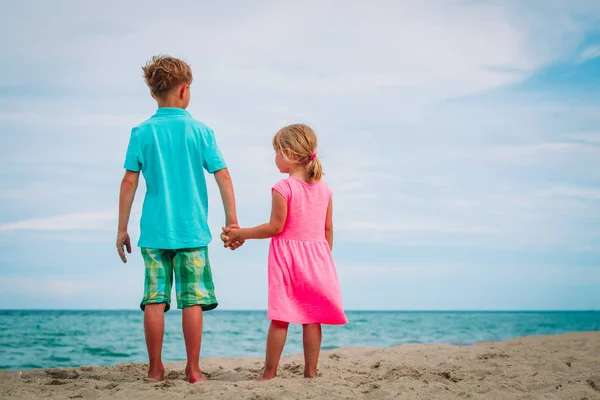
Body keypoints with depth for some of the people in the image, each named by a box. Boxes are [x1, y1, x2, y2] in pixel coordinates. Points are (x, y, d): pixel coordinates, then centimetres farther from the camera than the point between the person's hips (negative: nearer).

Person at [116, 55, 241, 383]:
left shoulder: (142, 132, 2)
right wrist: (232, 222, 5)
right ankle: (193, 369, 4)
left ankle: (155, 369, 8)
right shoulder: (200, 131, 1)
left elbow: (129, 182, -1)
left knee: (154, 299, 5)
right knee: (192, 299, 2)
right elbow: (223, 177, -2)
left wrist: (122, 229, 5)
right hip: (192, 231, -1)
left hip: (154, 231, 1)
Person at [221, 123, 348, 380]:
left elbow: (275, 227, -13)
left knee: (280, 319, 0)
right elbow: (327, 229, 9)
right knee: (312, 318, 7)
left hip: (286, 256, -4)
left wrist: (241, 234, -4)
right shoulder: (324, 189, 5)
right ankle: (310, 370, 8)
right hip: (317, 257, 5)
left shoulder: (283, 188, -12)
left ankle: (270, 373, 5)